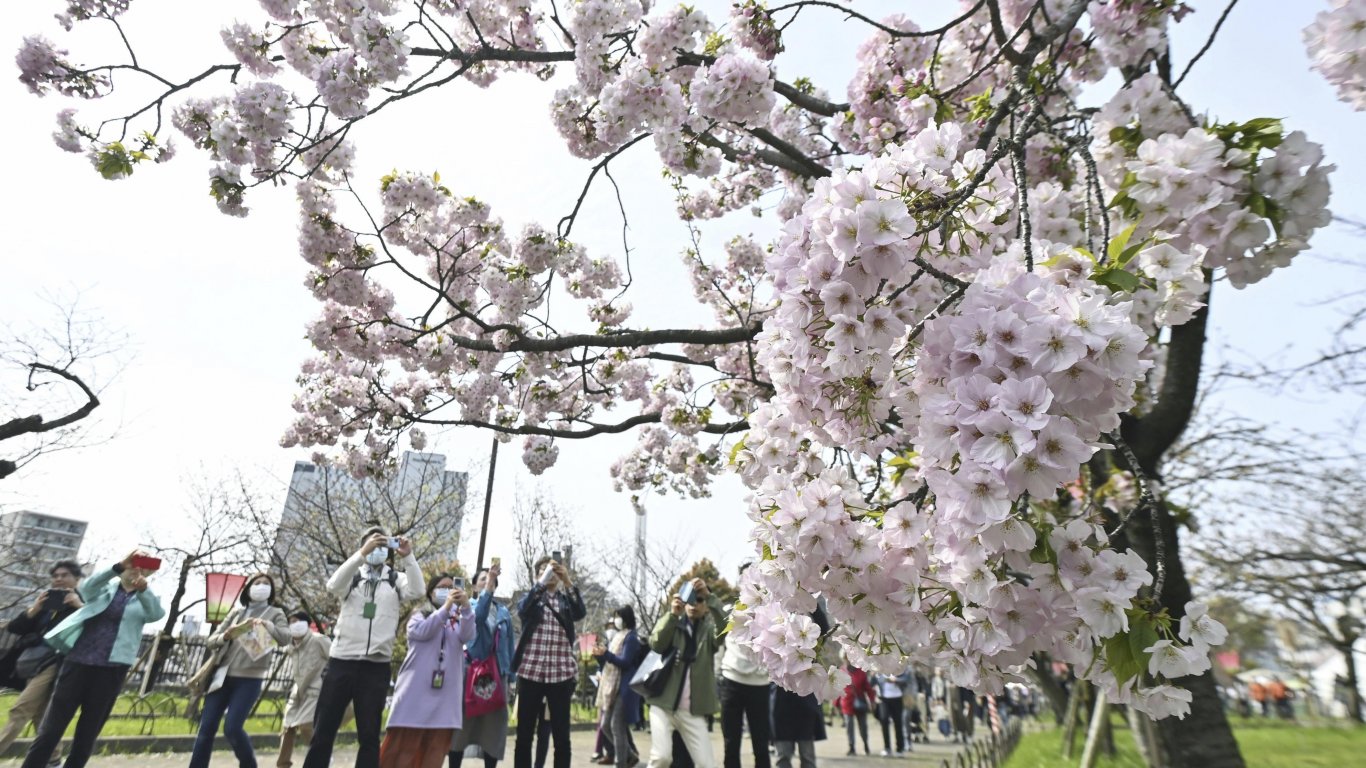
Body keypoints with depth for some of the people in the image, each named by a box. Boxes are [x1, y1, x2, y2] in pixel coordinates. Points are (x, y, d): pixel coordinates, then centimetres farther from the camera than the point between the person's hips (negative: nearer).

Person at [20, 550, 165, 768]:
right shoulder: (106, 587, 10)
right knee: (50, 729, 2)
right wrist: (119, 566, -28)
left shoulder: (144, 600, 8)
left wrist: (143, 589, -33)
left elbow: (156, 613, -13)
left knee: (88, 732, 6)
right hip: (79, 661, 0)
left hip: (112, 669, 0)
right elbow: (86, 587, -12)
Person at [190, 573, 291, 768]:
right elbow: (211, 640, 11)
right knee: (207, 728, 1)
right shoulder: (236, 612, 14)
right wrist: (226, 636, -11)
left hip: (250, 678, -4)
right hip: (223, 675, 4)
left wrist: (266, 624, -27)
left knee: (232, 728, -10)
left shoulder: (275, 613, 6)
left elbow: (285, 638, -10)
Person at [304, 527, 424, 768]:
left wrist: (408, 557, -20)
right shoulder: (352, 575, 8)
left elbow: (416, 591, -11)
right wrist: (362, 553, -25)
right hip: (342, 661, 0)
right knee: (323, 731, 6)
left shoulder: (397, 579, 8)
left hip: (377, 666, 0)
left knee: (369, 735, 6)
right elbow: (333, 585, -14)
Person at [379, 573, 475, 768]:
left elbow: (467, 636, -8)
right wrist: (445, 607, -24)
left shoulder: (458, 619, 13)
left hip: (447, 692, 3)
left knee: (435, 748, 5)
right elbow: (422, 631, -14)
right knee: (403, 743, -1)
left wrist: (466, 607, -23)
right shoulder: (419, 615, 7)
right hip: (417, 689, -2)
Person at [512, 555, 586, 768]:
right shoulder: (531, 597, 9)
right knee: (524, 735, 4)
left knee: (561, 736, 2)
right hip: (531, 671, 0)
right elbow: (522, 610, -13)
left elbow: (581, 613, -10)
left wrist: (568, 582, -22)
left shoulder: (566, 599, 11)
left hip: (561, 673, 1)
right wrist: (542, 582, -24)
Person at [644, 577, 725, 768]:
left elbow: (724, 626, -18)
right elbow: (656, 644, -13)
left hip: (693, 710, 1)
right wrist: (672, 613, -26)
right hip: (663, 703, -1)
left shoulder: (710, 629, 5)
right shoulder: (673, 624, 6)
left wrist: (709, 596, -32)